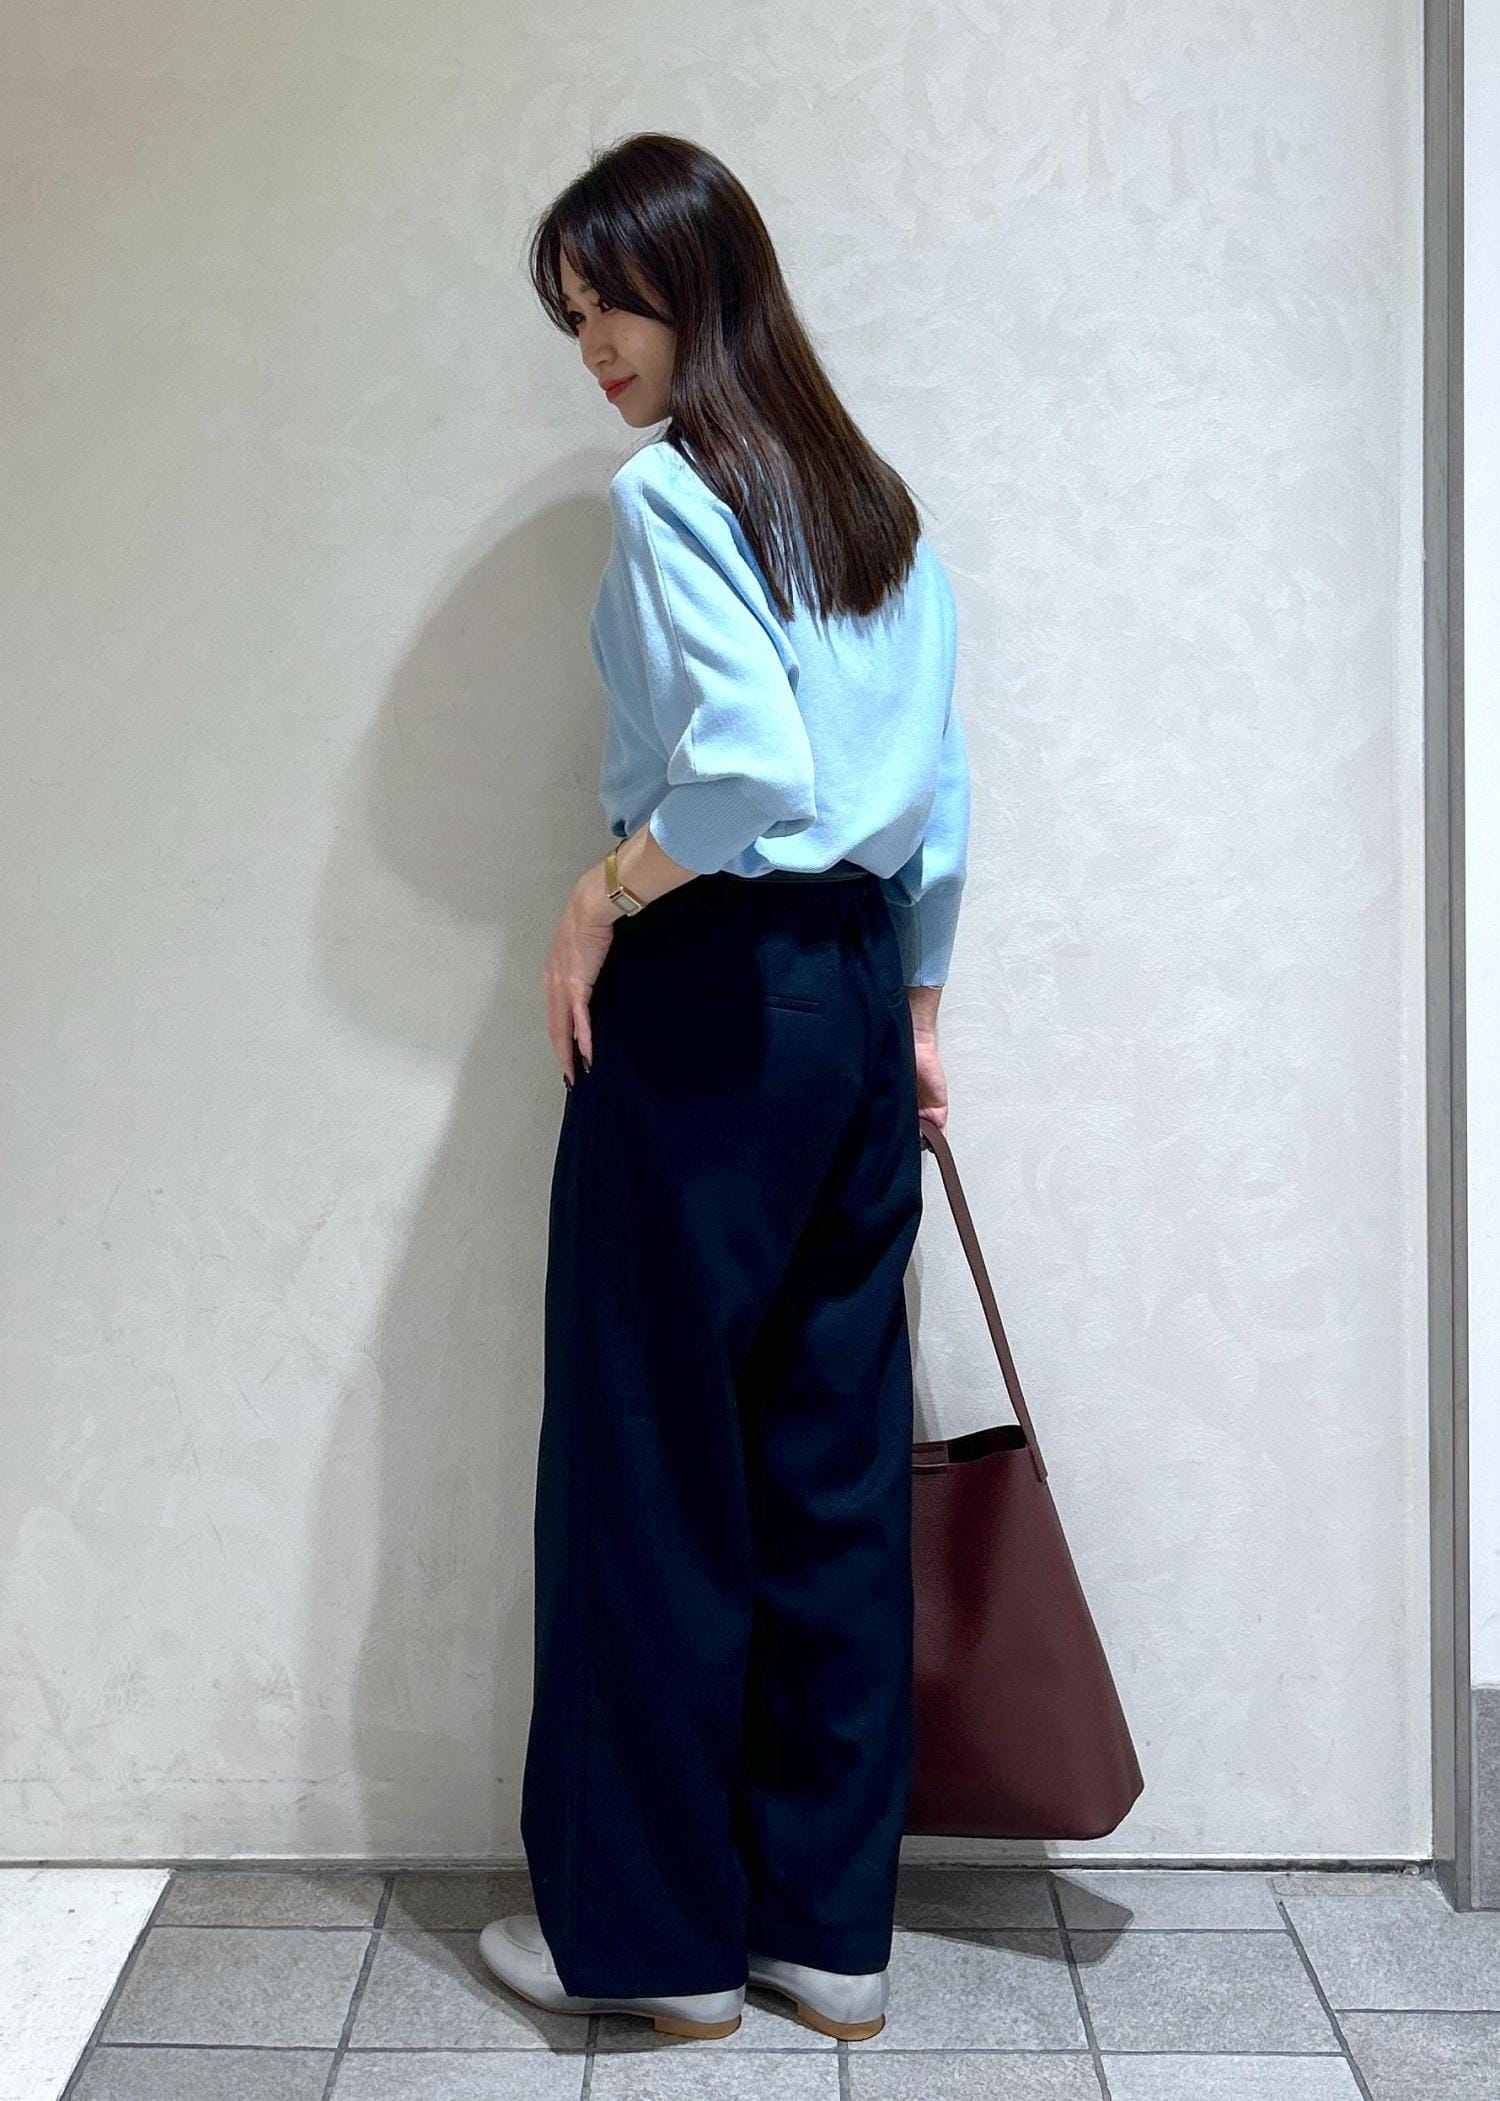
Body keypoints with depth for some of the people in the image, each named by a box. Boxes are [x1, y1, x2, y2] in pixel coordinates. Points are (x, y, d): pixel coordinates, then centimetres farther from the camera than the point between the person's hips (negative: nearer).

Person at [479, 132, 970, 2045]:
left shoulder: (672, 489, -10)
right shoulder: (876, 500, 14)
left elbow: (750, 757, -25)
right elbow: (942, 796, 15)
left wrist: (601, 900, -11)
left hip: (714, 994, -8)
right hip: (865, 989, 8)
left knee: (652, 1463, 5)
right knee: (835, 1462, 11)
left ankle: (651, 1925, 19)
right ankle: (828, 1923, 23)